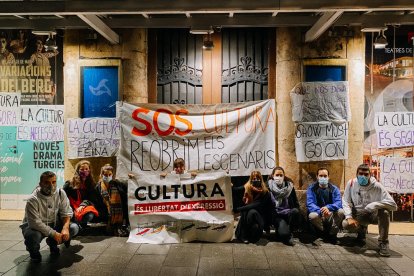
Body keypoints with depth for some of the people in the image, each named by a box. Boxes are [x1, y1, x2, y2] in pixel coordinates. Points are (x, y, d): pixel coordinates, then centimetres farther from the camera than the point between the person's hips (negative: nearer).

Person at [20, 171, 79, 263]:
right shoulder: (33, 199, -25)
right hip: (34, 226, -4)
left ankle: (52, 243, 13)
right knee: (33, 236, -38)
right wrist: (54, 233, -30)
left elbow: (66, 212, -9)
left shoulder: (60, 193, -12)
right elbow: (35, 223, -29)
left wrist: (65, 228, -27)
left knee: (74, 228, -17)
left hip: (54, 224, 4)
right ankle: (34, 251, 2)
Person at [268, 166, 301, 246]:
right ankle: (287, 236, 5)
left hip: (289, 213, 3)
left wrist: (296, 211, -7)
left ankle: (289, 231, -8)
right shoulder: (269, 187, 0)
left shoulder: (289, 186, 6)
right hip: (277, 215, -3)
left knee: (295, 211, -33)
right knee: (284, 233, -31)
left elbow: (296, 203, 9)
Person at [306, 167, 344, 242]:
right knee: (312, 216, -34)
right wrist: (321, 211, -37)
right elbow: (310, 204, -17)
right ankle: (326, 233, -9)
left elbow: (338, 203, -14)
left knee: (341, 212, -28)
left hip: (332, 216, 1)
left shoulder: (334, 189, 2)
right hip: (318, 215, -1)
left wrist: (328, 207, -36)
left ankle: (332, 233, -7)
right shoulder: (311, 188, -3)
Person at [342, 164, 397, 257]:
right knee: (346, 224, -27)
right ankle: (362, 229, 12)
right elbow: (346, 201, -8)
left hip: (374, 215, -2)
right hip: (358, 215, 2)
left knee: (384, 211, -34)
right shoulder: (351, 183, -11)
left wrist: (374, 205, -38)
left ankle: (383, 242, -16)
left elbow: (393, 204, -25)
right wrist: (349, 217, -22)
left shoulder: (377, 186, -18)